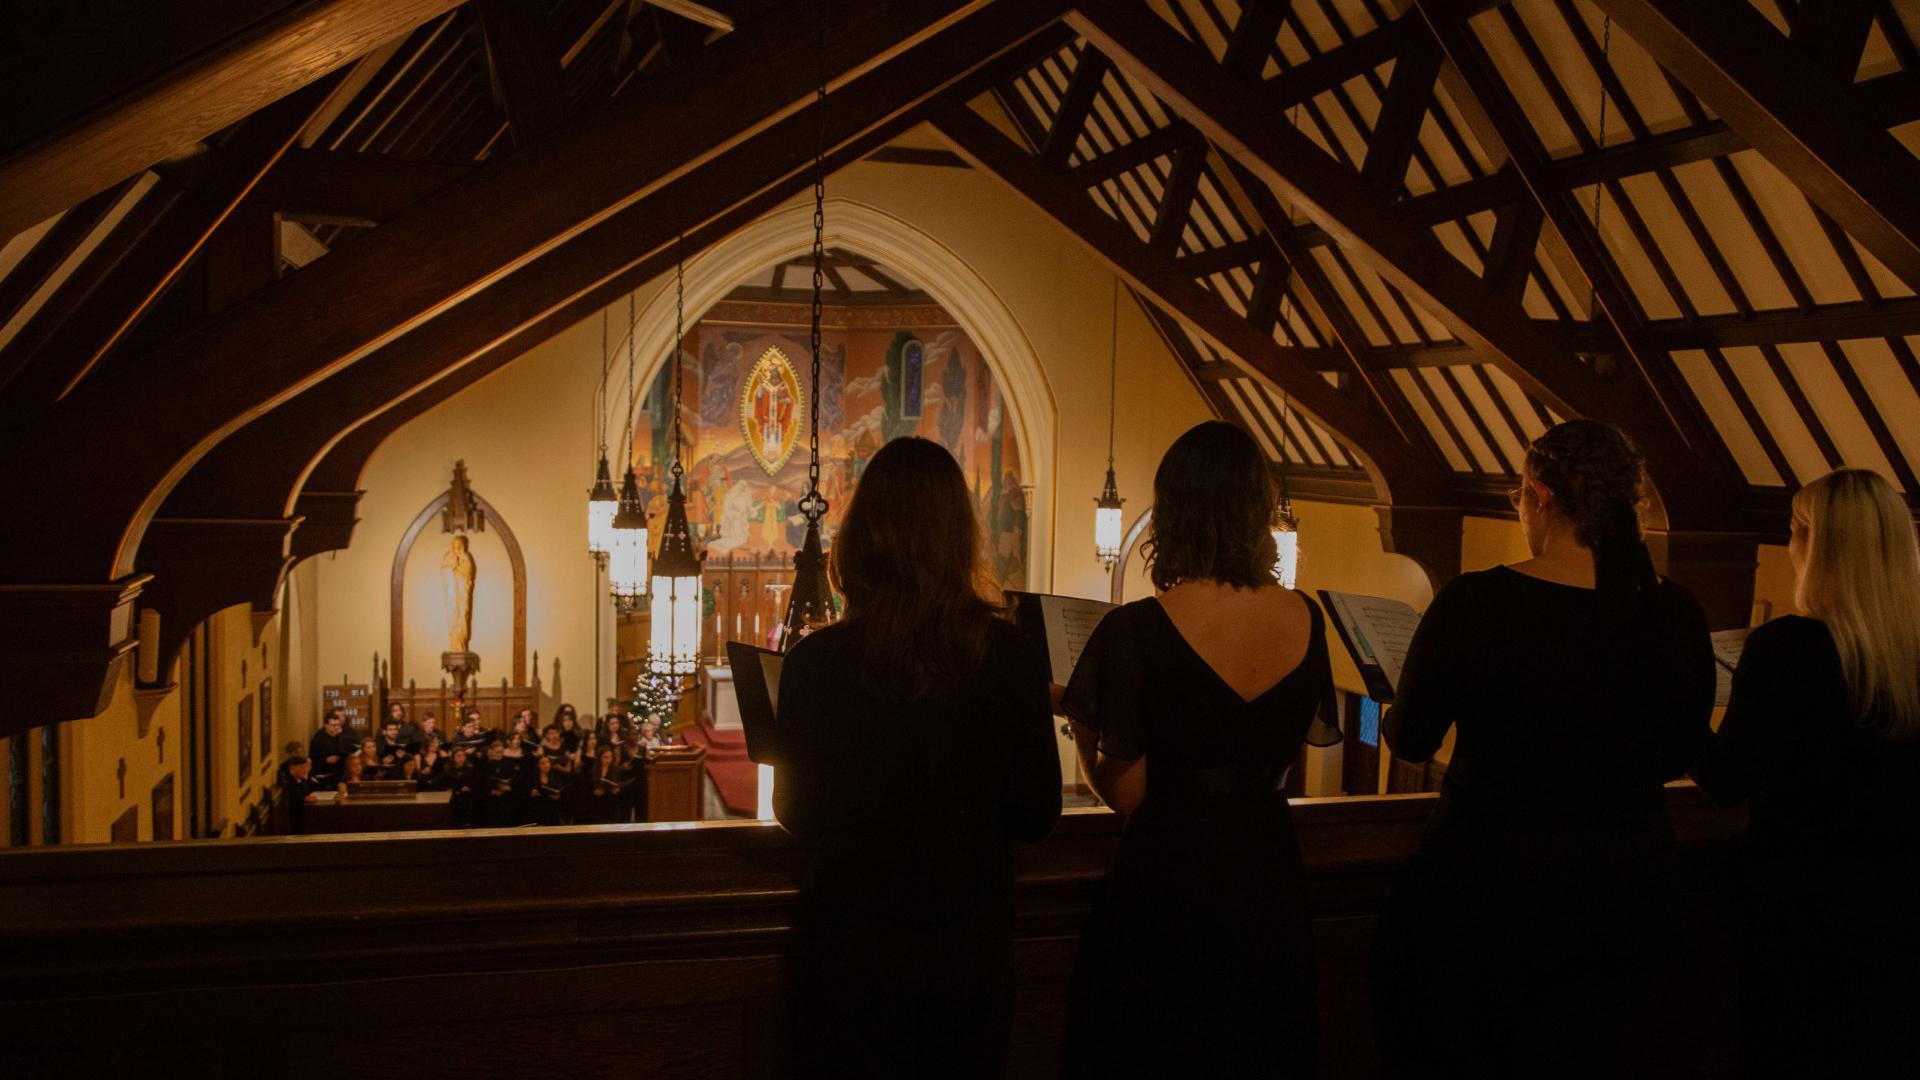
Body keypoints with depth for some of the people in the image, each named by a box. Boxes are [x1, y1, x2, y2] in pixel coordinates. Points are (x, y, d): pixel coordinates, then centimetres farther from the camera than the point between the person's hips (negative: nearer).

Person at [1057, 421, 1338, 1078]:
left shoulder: (1134, 632, -19)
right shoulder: (1305, 619, -5)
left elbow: (1126, 794, -14)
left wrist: (1080, 723, 2)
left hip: (1169, 876, -4)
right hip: (1269, 875, 5)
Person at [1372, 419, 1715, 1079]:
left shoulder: (1472, 604, -18)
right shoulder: (1676, 616, -9)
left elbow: (1409, 741, -6)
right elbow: (1678, 757, 5)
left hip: (1487, 882, -3)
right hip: (1626, 884, 3)